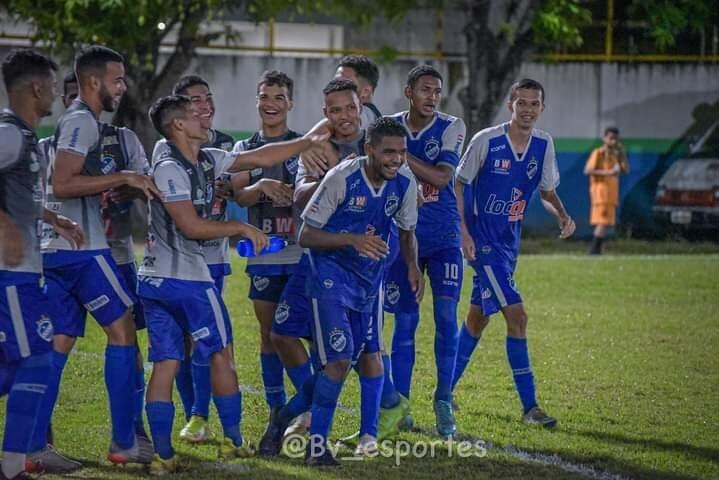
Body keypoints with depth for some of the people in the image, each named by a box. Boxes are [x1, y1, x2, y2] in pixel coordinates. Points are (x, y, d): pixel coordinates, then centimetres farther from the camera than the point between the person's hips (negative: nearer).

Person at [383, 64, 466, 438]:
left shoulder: (450, 128, -6)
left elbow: (441, 177, -18)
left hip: (443, 237, -1)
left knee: (446, 315, -5)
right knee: (405, 319, 2)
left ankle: (444, 403, 5)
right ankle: (399, 404, 8)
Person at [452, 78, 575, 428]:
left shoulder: (543, 145, 1)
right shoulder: (486, 141, -14)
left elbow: (547, 190, 13)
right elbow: (458, 183, -6)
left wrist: (562, 215, -7)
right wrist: (463, 232, -13)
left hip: (509, 242, 7)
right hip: (483, 241, -7)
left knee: (479, 315, 15)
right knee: (516, 315, -14)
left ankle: (446, 388, 30)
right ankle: (529, 406, -10)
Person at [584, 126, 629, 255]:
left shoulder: (615, 154, 17)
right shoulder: (598, 153, -6)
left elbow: (626, 170, 12)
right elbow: (587, 171, -15)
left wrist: (622, 153, 3)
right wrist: (608, 172, -23)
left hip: (612, 192, 8)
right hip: (601, 190, -8)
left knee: (605, 223, 7)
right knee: (603, 223, -16)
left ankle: (595, 253, 11)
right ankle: (594, 251, -17)